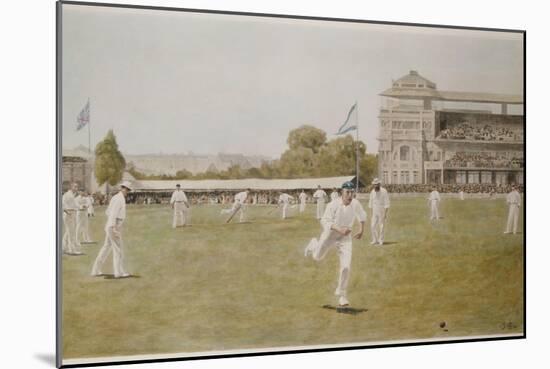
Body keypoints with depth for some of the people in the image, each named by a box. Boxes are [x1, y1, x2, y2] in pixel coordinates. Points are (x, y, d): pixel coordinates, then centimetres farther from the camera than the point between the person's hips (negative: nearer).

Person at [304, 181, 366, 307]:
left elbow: (362, 216, 9)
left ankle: (342, 295, 6)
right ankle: (314, 244, 57)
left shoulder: (355, 204, -13)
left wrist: (361, 230, 12)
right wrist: (340, 230, -43)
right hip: (330, 235, -2)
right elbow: (325, 221, -32)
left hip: (345, 238, 2)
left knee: (346, 266, -11)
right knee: (317, 257, 20)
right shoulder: (334, 205, -25)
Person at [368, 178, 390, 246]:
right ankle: (375, 240, 9)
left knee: (381, 226, -3)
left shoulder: (384, 191, -11)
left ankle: (381, 241, 6)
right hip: (374, 212, 5)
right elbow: (371, 202, 13)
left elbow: (386, 203, -12)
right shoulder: (372, 192, 6)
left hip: (382, 211, -5)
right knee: (373, 226, 0)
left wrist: (385, 213, -17)